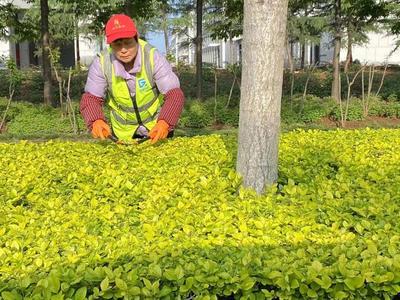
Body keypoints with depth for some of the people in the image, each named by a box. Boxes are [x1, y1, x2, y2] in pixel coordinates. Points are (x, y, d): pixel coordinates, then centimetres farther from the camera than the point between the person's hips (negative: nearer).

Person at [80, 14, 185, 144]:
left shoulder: (153, 57, -25)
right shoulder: (101, 62, -21)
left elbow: (174, 94, -27)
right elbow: (91, 99, -15)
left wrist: (164, 123, -45)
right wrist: (96, 121, -37)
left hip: (156, 127, -1)